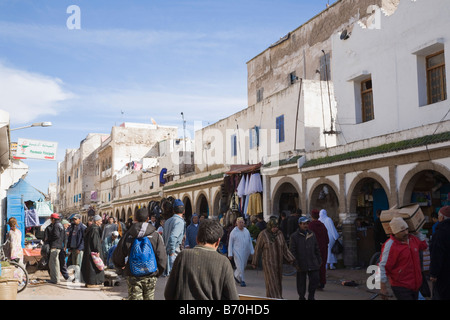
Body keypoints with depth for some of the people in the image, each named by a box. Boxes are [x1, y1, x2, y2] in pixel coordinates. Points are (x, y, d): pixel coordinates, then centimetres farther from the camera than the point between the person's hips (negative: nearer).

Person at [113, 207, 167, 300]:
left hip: (133, 276, 0)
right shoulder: (156, 235, -6)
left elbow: (117, 256, 1)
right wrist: (158, 273, 10)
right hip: (150, 277, 0)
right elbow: (162, 258, -6)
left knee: (134, 297, 4)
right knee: (149, 297, 15)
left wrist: (122, 267, 22)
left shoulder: (128, 235, -3)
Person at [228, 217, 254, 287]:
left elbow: (250, 242, 17)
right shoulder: (233, 232, -3)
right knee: (240, 267, -9)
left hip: (246, 252, 5)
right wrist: (230, 254, -6)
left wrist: (252, 251, 13)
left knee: (243, 266, 13)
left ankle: (236, 276, 34)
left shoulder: (247, 231, 10)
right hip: (237, 252, -5)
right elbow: (230, 244, -1)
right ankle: (242, 281, 1)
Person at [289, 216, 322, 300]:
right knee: (301, 282, 6)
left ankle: (311, 296, 18)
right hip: (301, 265, -3)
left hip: (313, 264, 3)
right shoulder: (294, 236, -4)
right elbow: (292, 251, -6)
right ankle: (301, 297, 23)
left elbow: (317, 249, 15)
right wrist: (296, 263, -11)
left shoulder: (312, 235, 9)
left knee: (316, 279, 0)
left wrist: (319, 261, 11)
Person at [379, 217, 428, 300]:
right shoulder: (390, 245, -17)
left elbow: (424, 245, 29)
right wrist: (383, 287, -17)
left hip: (415, 285, 7)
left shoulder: (413, 239, 5)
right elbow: (383, 266, -17)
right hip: (401, 287, -7)